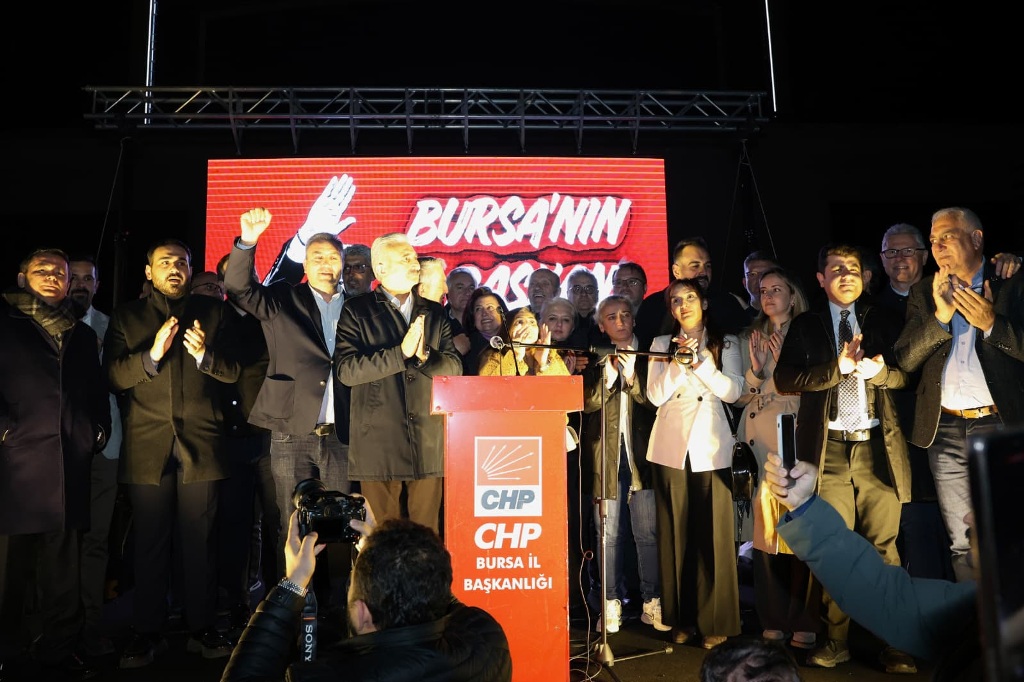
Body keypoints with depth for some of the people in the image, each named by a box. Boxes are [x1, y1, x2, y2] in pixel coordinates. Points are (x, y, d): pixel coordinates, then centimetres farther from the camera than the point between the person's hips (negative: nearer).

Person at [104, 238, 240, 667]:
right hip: (147, 444, 0)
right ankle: (147, 634, 16)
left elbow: (232, 371, 3)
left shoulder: (211, 312, 11)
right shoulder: (127, 316, 11)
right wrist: (152, 355, -18)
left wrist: (204, 354, -17)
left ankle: (202, 629, 14)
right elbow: (113, 375, -1)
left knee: (199, 541, 4)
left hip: (201, 442, 0)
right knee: (150, 543, 5)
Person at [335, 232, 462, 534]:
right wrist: (401, 352, -17)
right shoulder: (357, 311, 1)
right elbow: (346, 370, -10)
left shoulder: (434, 313, 13)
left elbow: (454, 367, 7)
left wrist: (425, 356, -13)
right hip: (379, 444, -3)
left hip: (428, 445, 3)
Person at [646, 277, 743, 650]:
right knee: (675, 532, 4)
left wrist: (700, 361, -13)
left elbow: (732, 391, -4)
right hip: (671, 446, 1)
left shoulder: (726, 343, 8)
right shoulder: (661, 344, 10)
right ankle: (680, 618, 14)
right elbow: (656, 396, -1)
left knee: (713, 532, -2)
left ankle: (715, 620, 9)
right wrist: (678, 361, -11)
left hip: (710, 447, -1)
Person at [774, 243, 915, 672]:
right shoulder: (805, 325, 10)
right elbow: (784, 379, -2)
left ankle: (895, 645, 13)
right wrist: (837, 368, -13)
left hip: (878, 446, 1)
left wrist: (878, 371, -12)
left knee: (884, 547, 3)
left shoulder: (882, 320, 14)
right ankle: (836, 642, 14)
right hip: (829, 448, 0)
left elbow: (908, 371, 8)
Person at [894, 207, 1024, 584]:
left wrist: (992, 323, -16)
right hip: (945, 430, 2)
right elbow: (905, 359, 2)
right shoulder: (923, 292, 11)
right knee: (963, 543, 10)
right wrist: (940, 315, -10)